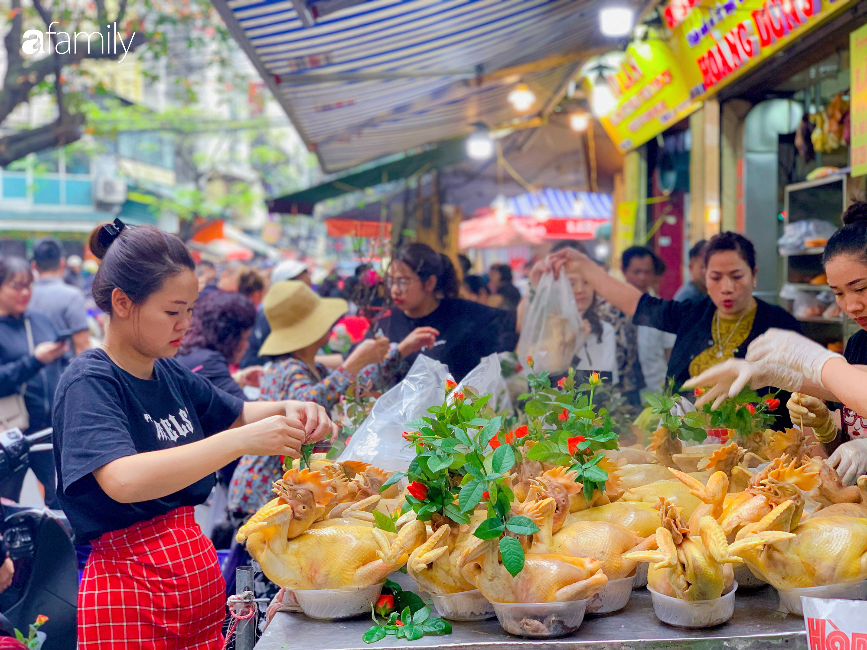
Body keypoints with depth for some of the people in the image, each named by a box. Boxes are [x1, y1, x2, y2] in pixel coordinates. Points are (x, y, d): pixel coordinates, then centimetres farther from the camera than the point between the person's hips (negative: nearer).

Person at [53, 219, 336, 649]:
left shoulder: (170, 374, 5)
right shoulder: (89, 382, -15)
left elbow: (236, 414, 22)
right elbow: (123, 480, -32)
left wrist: (290, 411, 0)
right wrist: (244, 440, -34)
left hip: (199, 571, 7)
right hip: (130, 589, -7)